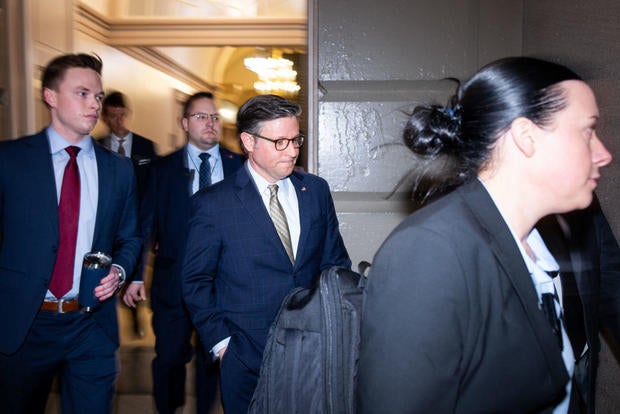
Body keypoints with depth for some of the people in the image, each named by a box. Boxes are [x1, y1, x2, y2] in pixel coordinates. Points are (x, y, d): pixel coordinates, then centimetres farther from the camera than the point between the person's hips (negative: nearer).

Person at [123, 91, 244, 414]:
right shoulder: (163, 169, 3)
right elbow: (146, 225, 2)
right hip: (173, 281, 0)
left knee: (212, 357, 15)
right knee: (170, 357, 11)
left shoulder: (239, 166, 2)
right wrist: (136, 276, -2)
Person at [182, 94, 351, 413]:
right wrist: (221, 343, -7)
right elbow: (196, 281, -3)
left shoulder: (316, 191, 2)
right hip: (246, 359, -3)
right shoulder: (212, 203, -8)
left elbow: (336, 262, 7)